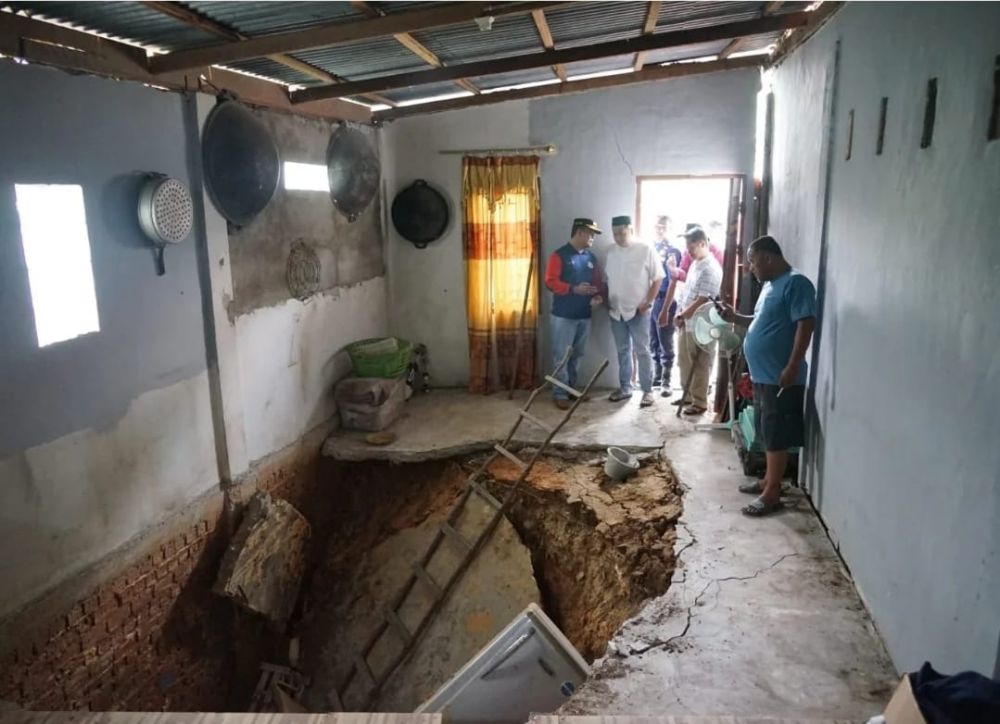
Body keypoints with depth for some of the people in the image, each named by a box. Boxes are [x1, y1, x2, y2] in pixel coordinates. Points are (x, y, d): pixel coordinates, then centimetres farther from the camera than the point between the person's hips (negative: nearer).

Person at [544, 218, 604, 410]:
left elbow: (597, 281, 16)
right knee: (562, 356, -2)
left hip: (584, 315, 6)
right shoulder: (559, 255, -9)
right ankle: (560, 394, 4)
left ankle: (572, 388, 26)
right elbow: (550, 282, -15)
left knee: (576, 355, 14)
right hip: (563, 315, -6)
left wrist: (598, 296, -6)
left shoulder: (591, 257, 11)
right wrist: (574, 289, -25)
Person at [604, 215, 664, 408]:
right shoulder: (611, 251, 5)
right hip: (616, 311, 5)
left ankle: (647, 391, 9)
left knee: (642, 352, 0)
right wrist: (606, 301, 5)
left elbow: (657, 279, -7)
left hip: (638, 311, -5)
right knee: (622, 351, 13)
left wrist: (647, 303, -12)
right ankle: (624, 388, 23)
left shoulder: (646, 250, -9)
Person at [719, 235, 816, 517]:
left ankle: (772, 494, 6)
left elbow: (806, 325, -21)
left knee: (776, 436, -2)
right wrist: (736, 318, 10)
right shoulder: (770, 284, 15)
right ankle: (768, 480, 30)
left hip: (780, 378, -10)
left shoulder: (796, 283, -15)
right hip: (762, 375, 10)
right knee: (767, 433, 18)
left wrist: (792, 367, -25)